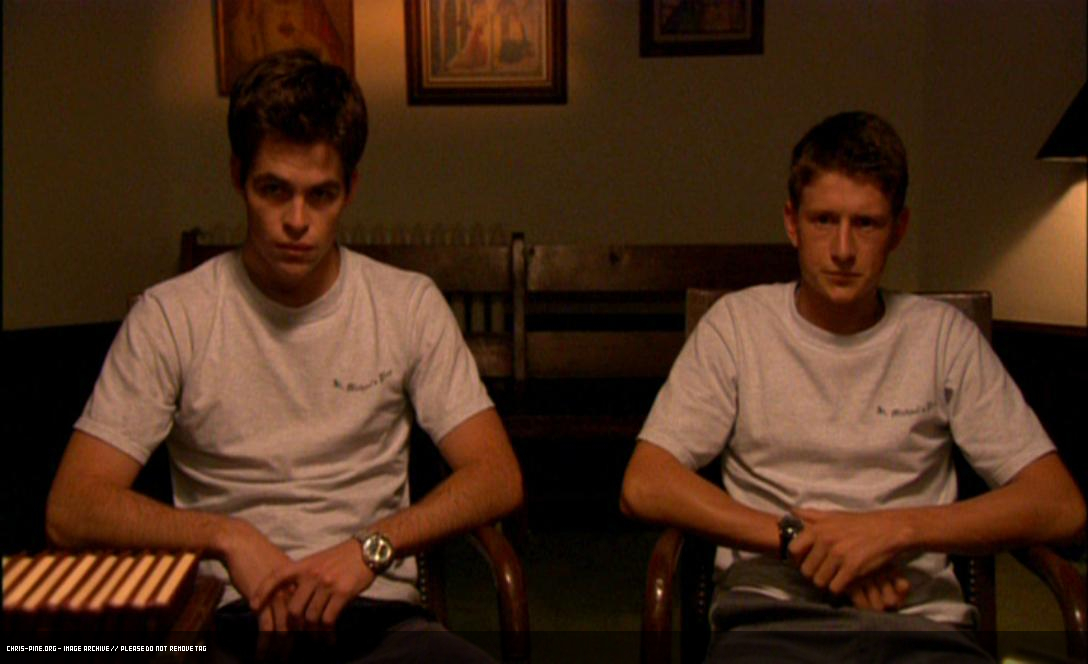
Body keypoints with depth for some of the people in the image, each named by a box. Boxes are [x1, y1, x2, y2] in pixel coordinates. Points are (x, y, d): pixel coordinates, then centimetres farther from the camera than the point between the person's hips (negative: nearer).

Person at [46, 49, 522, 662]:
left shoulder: (409, 305, 5)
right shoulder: (169, 317, 1)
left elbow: (499, 478, -1)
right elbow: (70, 508, -3)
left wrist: (371, 547, -16)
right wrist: (228, 535, -17)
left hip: (377, 611, 2)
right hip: (227, 613, -1)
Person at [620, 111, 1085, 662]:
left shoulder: (942, 335, 10)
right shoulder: (737, 323, 7)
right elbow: (644, 487, -2)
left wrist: (896, 528, -9)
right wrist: (798, 537, -9)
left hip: (919, 619, 2)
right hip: (770, 616, -1)